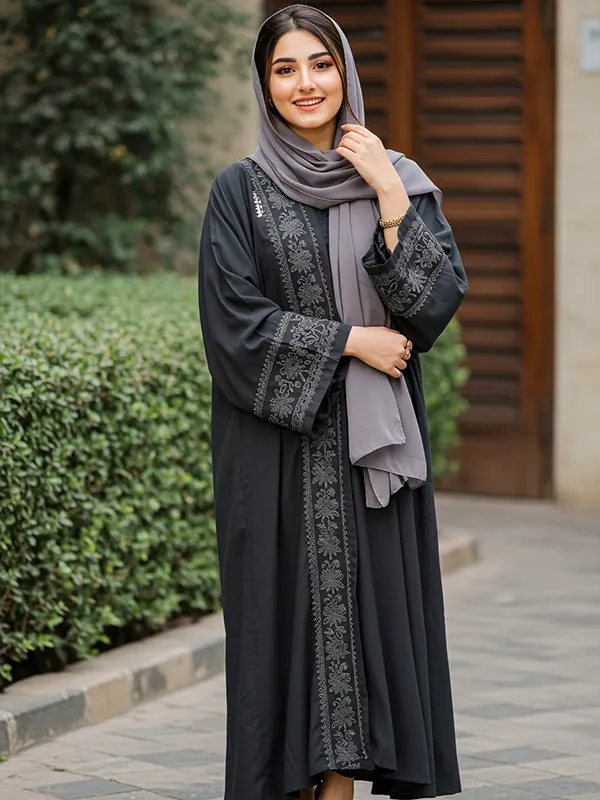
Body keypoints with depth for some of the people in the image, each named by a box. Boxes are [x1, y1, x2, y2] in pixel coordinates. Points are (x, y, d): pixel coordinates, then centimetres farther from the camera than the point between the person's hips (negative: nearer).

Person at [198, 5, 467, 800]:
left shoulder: (400, 182, 7)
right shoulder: (240, 191, 1)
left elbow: (439, 301, -4)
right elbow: (236, 320, -7)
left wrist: (390, 200, -12)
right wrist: (348, 340, -11)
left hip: (375, 443, 2)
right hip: (278, 445, -2)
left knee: (364, 602, 0)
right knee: (289, 605, -1)